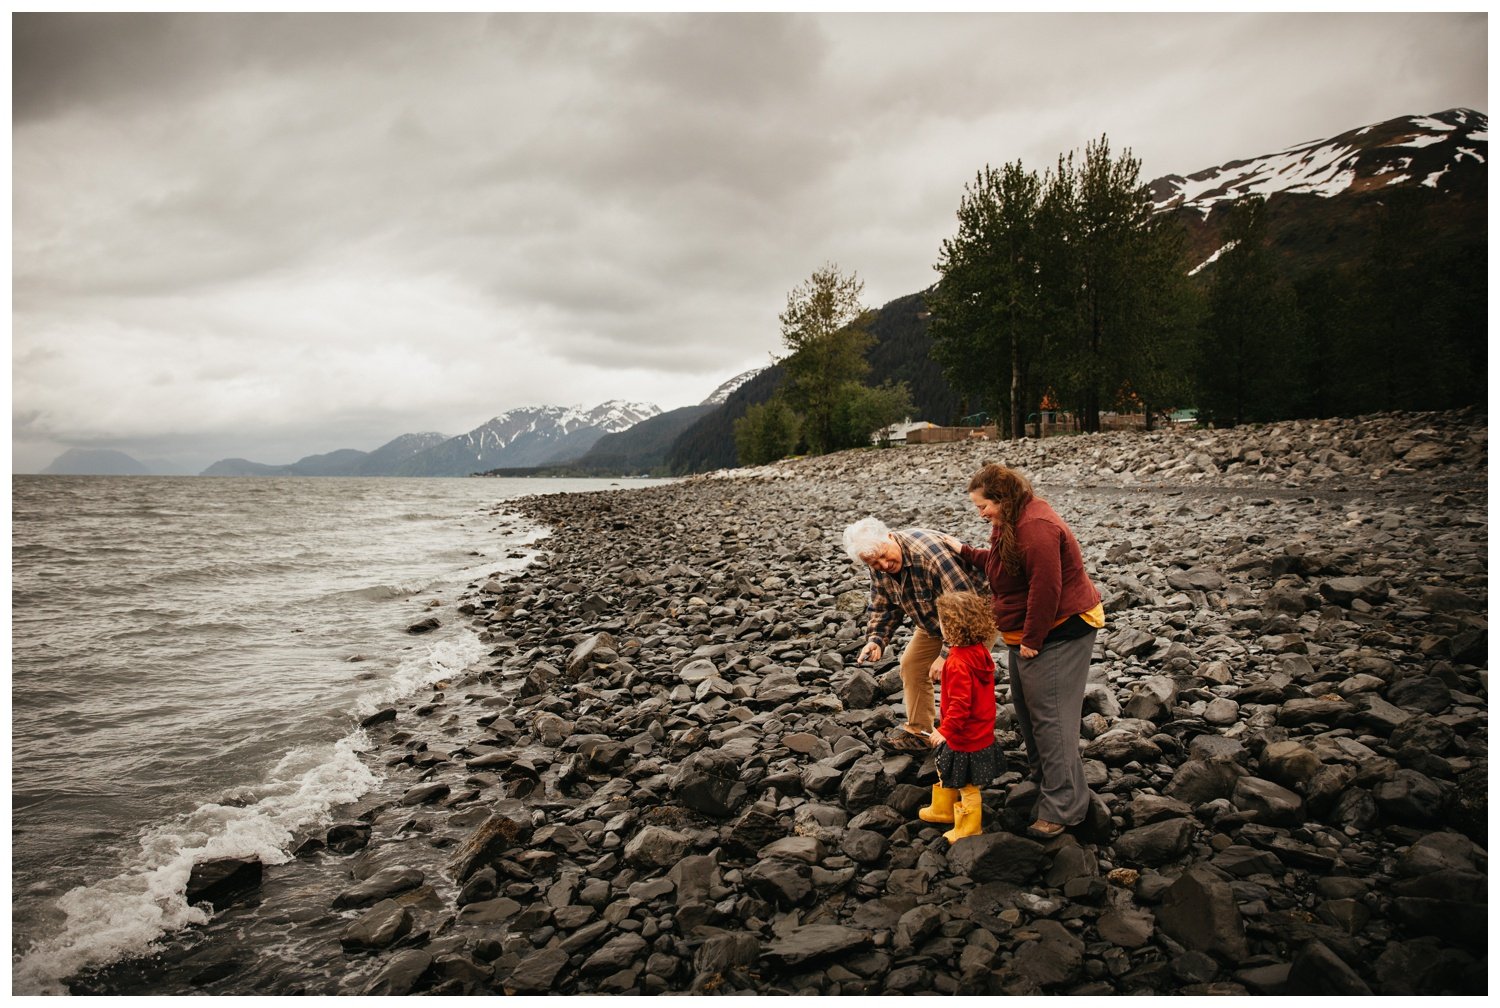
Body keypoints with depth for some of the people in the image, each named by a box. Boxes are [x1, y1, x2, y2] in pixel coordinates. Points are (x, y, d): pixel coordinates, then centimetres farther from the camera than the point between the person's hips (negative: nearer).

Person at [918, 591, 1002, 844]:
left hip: (965, 737, -10)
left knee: (967, 785, 10)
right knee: (946, 773, 27)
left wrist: (945, 730, -23)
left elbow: (960, 703, -31)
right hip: (982, 731, 10)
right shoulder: (980, 651, -4)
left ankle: (968, 828, 26)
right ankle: (943, 810, 45)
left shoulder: (958, 663, -31)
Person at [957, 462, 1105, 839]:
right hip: (1027, 634, 11)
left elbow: (1045, 588, -26)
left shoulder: (1035, 527, -25)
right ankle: (1042, 776, 35)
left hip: (1058, 634, -11)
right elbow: (998, 564, 19)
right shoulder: (1010, 523, 9)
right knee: (1025, 707, 18)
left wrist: (1032, 640, -21)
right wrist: (966, 553, 10)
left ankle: (1063, 808, -1)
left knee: (1050, 717, -8)